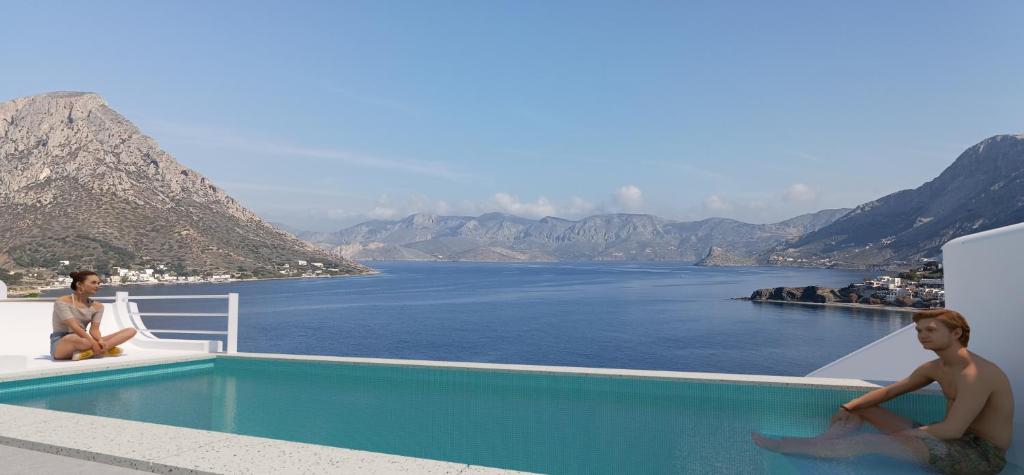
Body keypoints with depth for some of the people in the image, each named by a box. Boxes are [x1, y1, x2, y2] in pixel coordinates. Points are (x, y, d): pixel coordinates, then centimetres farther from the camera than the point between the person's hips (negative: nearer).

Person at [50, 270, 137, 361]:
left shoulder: (97, 306, 7)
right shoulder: (62, 302, -10)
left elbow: (94, 329, -2)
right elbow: (74, 327, -21)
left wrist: (100, 341, -24)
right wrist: (93, 343, -29)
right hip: (61, 346, -6)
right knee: (72, 338, -46)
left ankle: (89, 352, -28)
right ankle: (106, 350, -21)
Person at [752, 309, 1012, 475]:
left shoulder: (976, 373, -23)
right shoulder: (935, 368, 7)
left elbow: (952, 430, -28)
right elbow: (888, 391, 13)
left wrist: (899, 433, -16)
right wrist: (848, 407, 0)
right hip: (953, 439, 10)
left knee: (871, 442, -25)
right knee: (861, 409, 7)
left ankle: (781, 445, -21)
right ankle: (816, 446, -11)